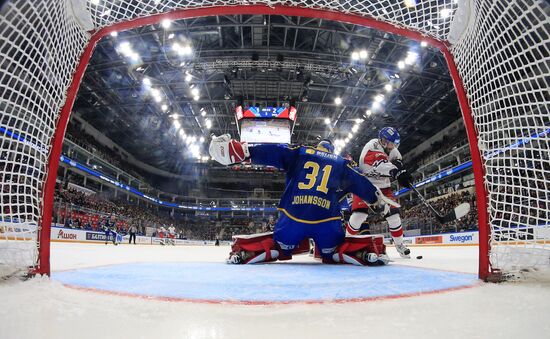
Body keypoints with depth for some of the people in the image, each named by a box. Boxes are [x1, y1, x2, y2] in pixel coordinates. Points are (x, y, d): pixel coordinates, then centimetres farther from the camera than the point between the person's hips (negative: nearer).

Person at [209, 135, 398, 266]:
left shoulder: (299, 152, 19)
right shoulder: (341, 164, 22)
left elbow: (272, 152, 7)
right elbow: (361, 183, 23)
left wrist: (242, 150, 3)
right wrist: (379, 200, 37)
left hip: (292, 217, 0)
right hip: (326, 221, 0)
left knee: (279, 248, 25)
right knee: (334, 253, 25)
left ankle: (242, 251, 1)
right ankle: (368, 253, -2)